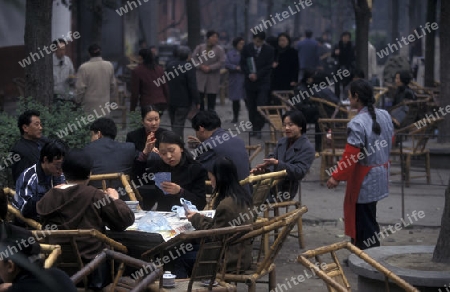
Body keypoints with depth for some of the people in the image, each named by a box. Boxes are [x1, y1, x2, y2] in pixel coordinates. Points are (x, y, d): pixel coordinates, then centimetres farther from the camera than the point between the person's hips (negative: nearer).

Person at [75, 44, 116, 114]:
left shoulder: (84, 68, -12)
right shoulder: (109, 66, 1)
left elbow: (80, 87, -10)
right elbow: (113, 85, 10)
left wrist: (78, 100, 6)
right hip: (105, 103, 4)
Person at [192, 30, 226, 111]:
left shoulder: (219, 50, 0)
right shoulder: (200, 47, 6)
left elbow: (221, 62, -8)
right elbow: (193, 58, 3)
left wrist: (210, 68, -15)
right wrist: (201, 66, -11)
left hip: (213, 78, -1)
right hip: (200, 76, 1)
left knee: (211, 99, 2)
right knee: (199, 97, -1)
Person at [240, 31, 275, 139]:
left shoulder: (269, 50, -2)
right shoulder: (247, 48, 3)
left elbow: (269, 66, -3)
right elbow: (243, 63, 4)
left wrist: (257, 75, -13)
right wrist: (249, 74, -12)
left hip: (263, 82, -2)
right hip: (250, 81, 2)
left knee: (261, 106, -11)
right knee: (251, 106, 6)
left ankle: (258, 128, -8)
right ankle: (253, 127, 15)